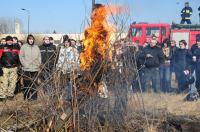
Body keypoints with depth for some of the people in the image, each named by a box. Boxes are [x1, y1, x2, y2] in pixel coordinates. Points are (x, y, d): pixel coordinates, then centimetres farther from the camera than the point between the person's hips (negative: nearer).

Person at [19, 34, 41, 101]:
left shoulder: (36, 47, 11)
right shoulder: (24, 47, 2)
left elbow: (39, 56, 11)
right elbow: (21, 56, -2)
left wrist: (39, 64, -1)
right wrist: (25, 64, -10)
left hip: (35, 68, 2)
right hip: (26, 68, -2)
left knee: (34, 83, 3)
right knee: (27, 83, 0)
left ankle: (34, 97, 10)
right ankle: (26, 97, 8)